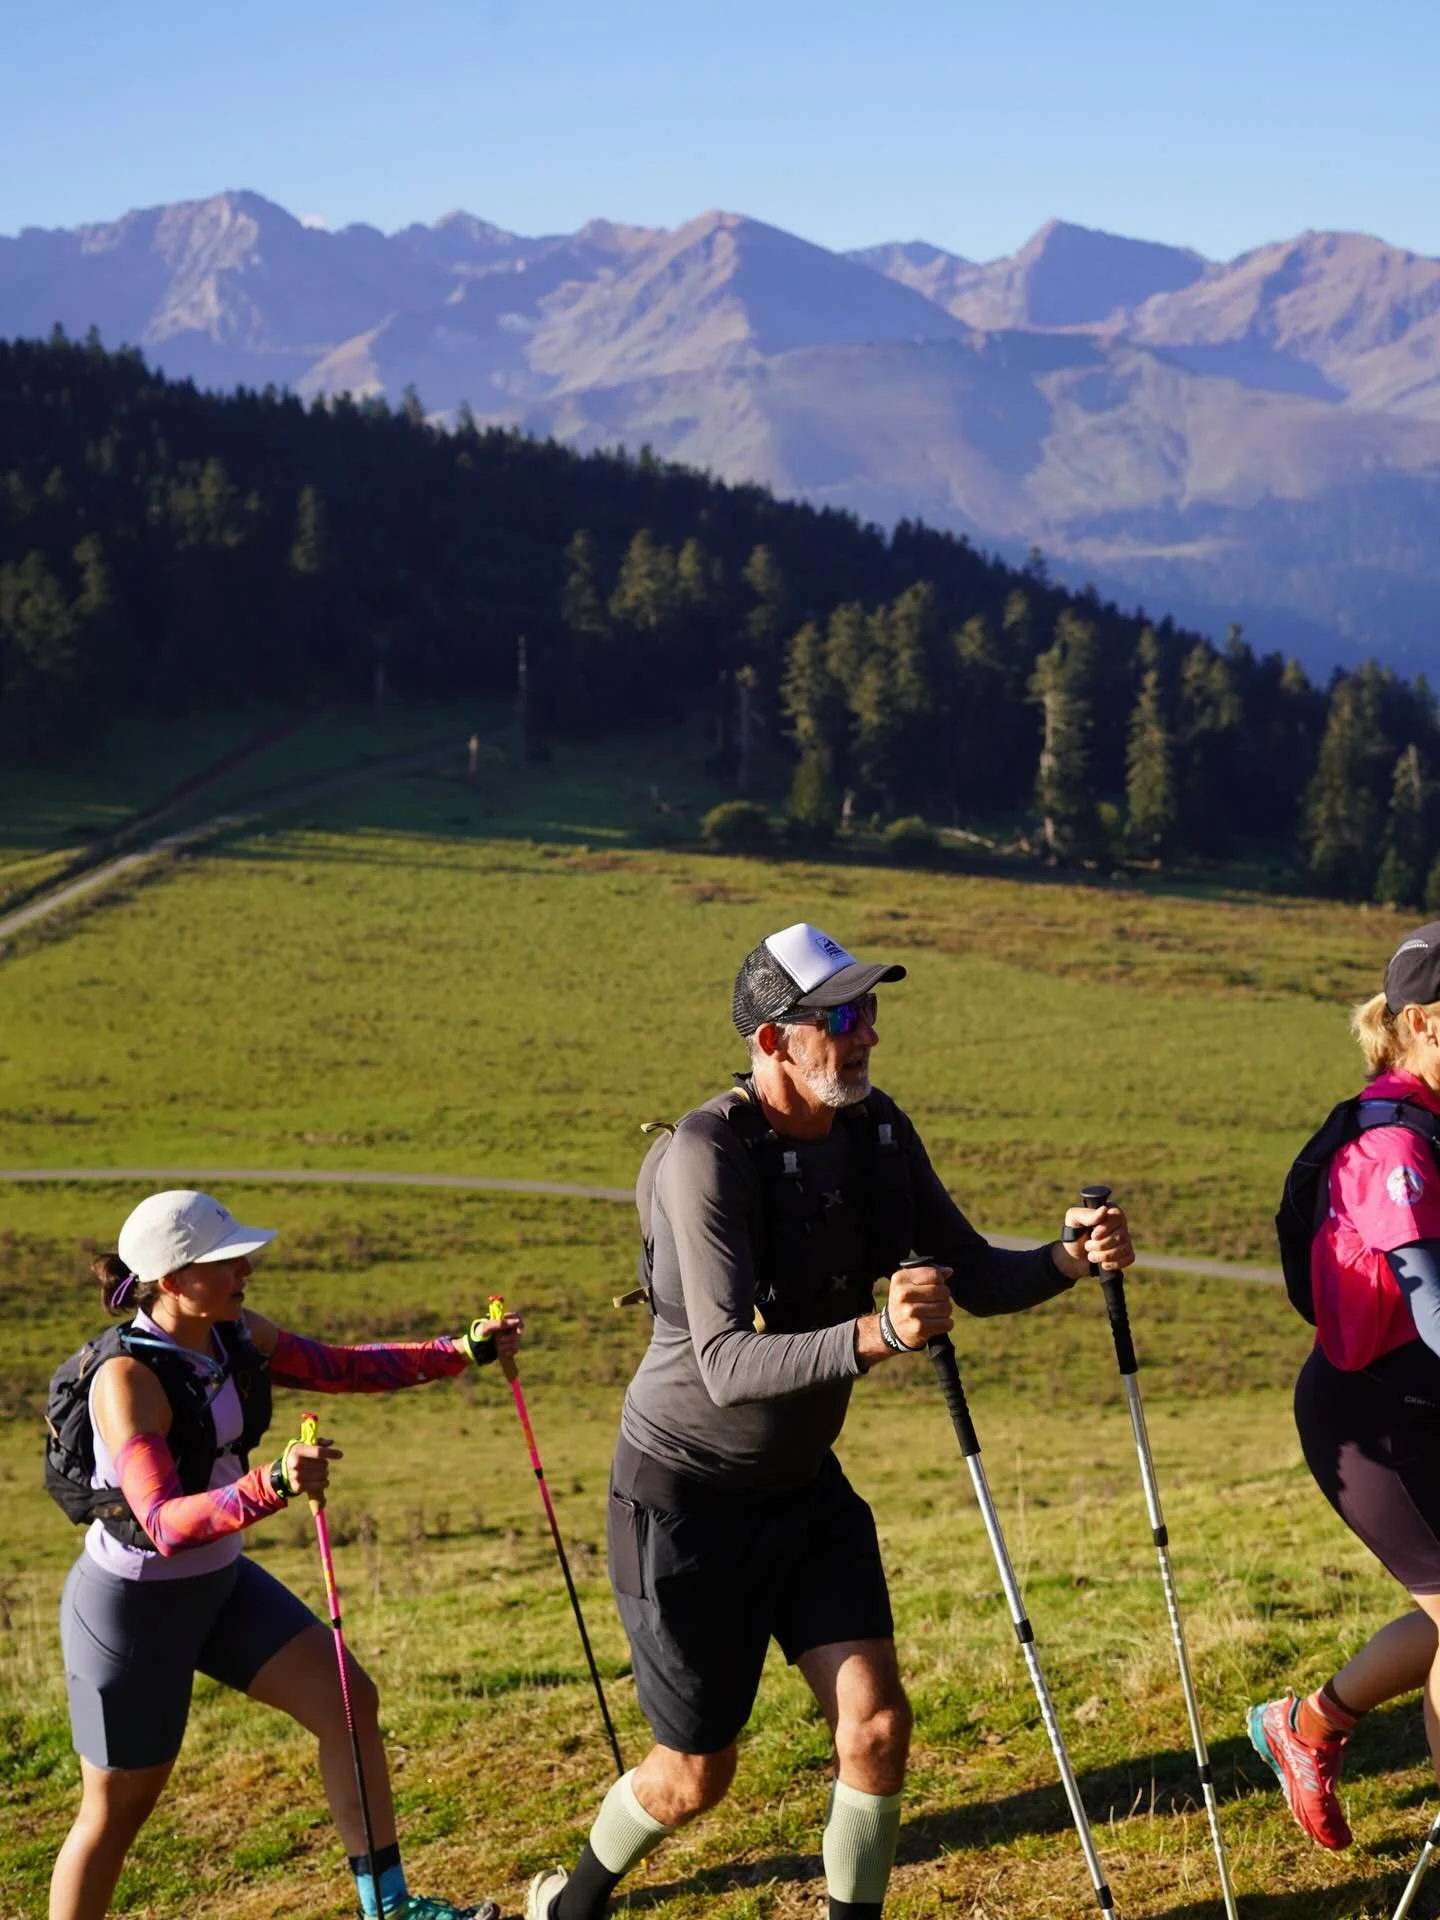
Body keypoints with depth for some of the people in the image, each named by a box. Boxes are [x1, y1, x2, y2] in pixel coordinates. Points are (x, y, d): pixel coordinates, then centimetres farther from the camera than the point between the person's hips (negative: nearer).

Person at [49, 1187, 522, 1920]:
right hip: (132, 1604, -7)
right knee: (119, 1807, 5)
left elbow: (343, 1367, 9)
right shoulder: (127, 1378, -28)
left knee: (347, 1699, 1)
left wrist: (464, 1350, 0)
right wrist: (271, 1486, -52)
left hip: (220, 1583, 7)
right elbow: (163, 1522, -37)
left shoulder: (239, 1338, -6)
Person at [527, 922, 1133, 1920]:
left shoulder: (876, 1130, -7)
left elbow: (972, 1274, 0)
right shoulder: (705, 1158, -28)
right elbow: (727, 1366, -35)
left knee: (877, 1726, -3)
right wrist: (875, 1335, -50)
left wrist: (1069, 1259, -20)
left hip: (805, 1484, 6)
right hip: (688, 1500, -6)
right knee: (696, 1776, 7)